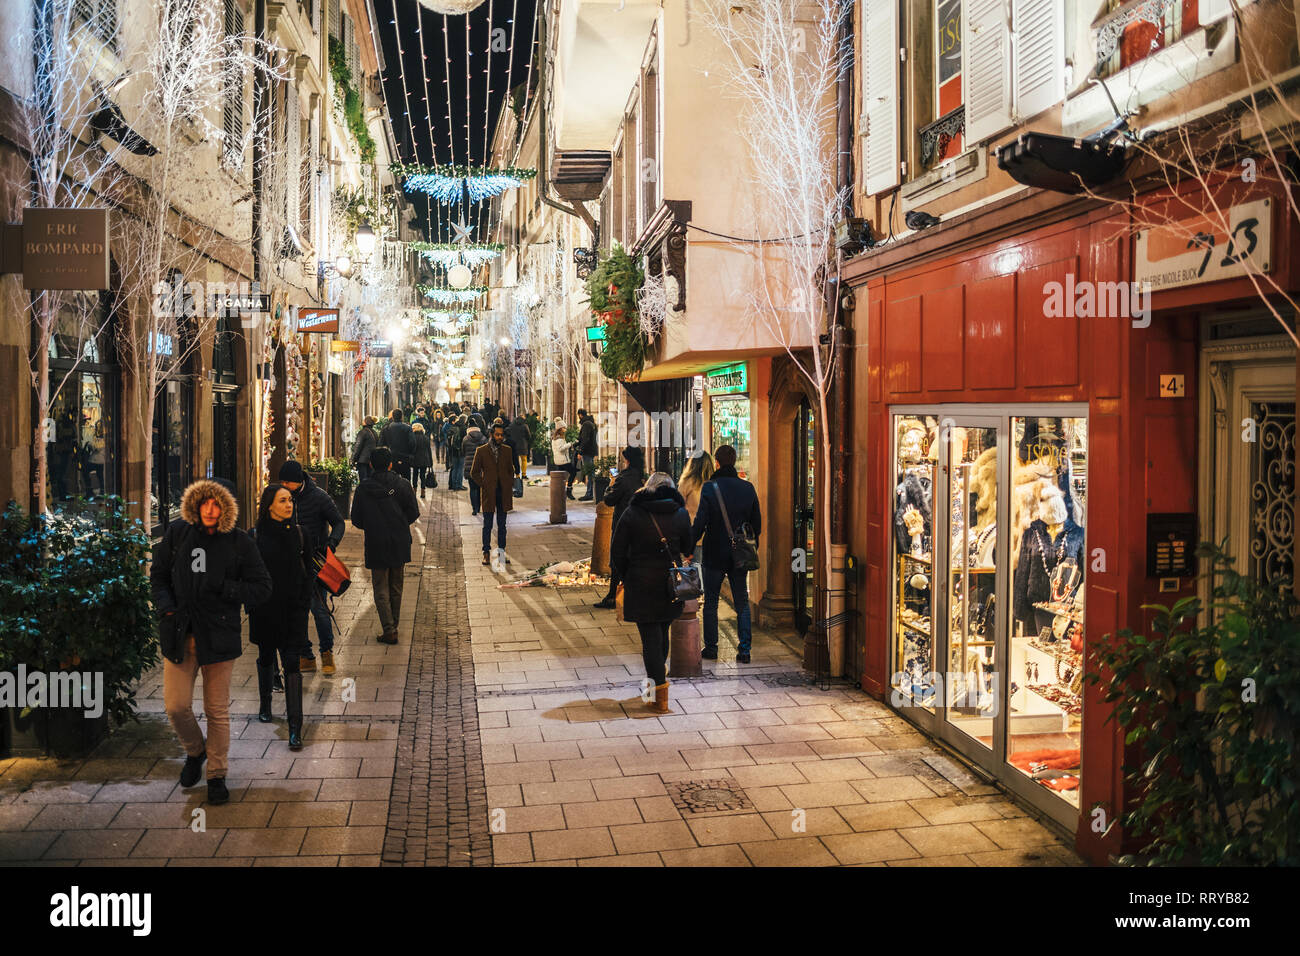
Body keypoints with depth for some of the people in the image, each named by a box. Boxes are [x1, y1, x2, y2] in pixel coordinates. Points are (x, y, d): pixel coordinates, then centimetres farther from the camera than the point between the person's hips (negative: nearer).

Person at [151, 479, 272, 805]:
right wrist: (166, 607, -3)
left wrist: (223, 588, -15)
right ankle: (194, 751, 31)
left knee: (218, 710, 6)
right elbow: (158, 575, 15)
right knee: (176, 706, 0)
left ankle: (217, 774, 22)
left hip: (219, 635, -2)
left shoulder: (239, 543, -3)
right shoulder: (177, 534, 4)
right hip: (179, 633, 2)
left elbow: (262, 588, -2)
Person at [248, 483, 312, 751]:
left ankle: (295, 727, -9)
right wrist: (252, 605, -7)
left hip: (294, 609, 0)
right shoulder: (256, 535, -4)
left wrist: (304, 603, 0)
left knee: (291, 663, -7)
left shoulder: (298, 533, 2)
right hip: (265, 609, 0)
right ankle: (265, 704, 43)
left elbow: (308, 569, 8)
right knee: (266, 658, 18)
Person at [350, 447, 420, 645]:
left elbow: (356, 520, -2)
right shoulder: (403, 485, -4)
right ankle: (393, 625, 23)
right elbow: (413, 513, -5)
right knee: (396, 587, 15)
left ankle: (389, 630, -5)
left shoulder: (363, 488, -5)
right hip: (400, 544, 1)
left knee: (381, 589, 4)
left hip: (376, 545, -1)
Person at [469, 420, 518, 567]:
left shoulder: (507, 450, 6)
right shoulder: (481, 450, -2)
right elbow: (474, 472, 3)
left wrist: (510, 488, 5)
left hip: (504, 493, 2)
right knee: (487, 525, 3)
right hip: (488, 494, -2)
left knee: (502, 525, 9)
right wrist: (483, 485, -6)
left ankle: (502, 552, 16)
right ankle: (486, 553, 11)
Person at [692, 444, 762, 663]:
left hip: (714, 555, -3)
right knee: (742, 603, 10)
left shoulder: (709, 488, -13)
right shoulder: (748, 488, 0)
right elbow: (757, 524, 5)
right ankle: (744, 650, 6)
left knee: (711, 603, 10)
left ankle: (711, 648, 14)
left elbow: (699, 524, -16)